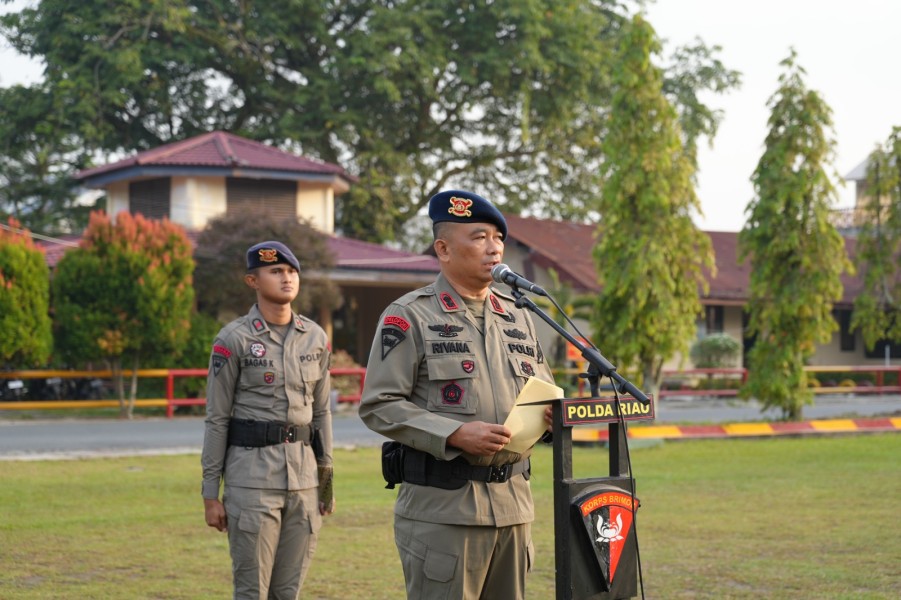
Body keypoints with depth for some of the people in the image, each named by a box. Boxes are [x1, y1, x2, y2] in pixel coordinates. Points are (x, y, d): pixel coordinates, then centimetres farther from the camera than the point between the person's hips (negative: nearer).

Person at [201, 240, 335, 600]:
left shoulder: (315, 337, 8)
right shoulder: (233, 339, -6)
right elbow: (217, 419, -4)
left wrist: (326, 477, 11)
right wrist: (210, 493, -6)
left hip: (303, 474, 5)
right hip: (251, 473, -4)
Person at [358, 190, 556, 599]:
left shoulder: (517, 317, 15)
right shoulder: (410, 316, -4)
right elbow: (378, 405, -10)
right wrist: (456, 434, -20)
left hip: (513, 503, 6)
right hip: (442, 508, -6)